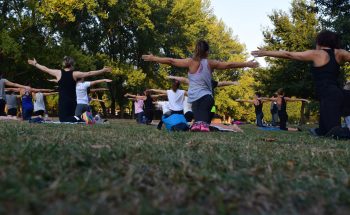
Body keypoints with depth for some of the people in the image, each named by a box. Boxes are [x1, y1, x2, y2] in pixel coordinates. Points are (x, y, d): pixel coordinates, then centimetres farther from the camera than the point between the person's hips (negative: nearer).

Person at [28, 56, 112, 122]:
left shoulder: (58, 73, -1)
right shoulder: (75, 74, -1)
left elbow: (45, 69, 12)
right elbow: (89, 73, -1)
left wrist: (35, 64, 29)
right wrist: (103, 70, 4)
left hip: (63, 101, -2)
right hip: (72, 101, 2)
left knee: (64, 119, -5)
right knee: (71, 117, 19)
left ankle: (76, 119, -31)